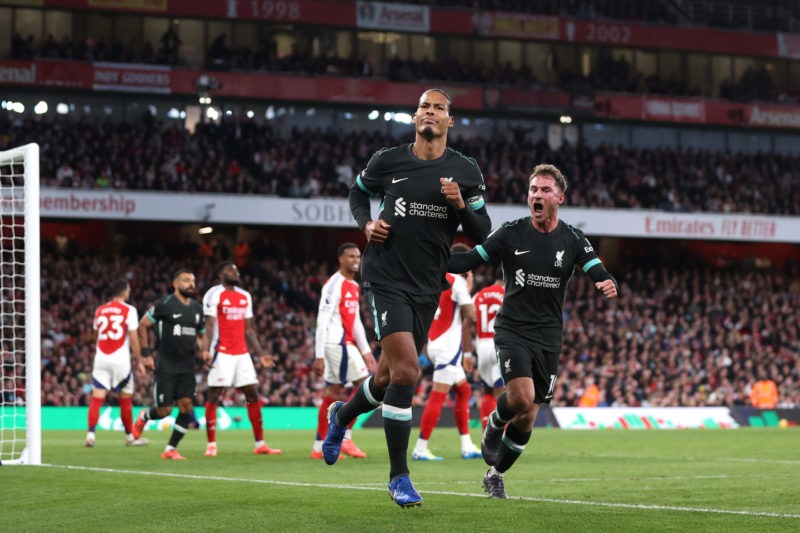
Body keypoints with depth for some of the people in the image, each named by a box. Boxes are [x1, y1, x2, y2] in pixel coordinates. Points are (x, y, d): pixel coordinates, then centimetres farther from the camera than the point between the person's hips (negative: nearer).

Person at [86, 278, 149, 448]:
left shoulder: (99, 310, 10)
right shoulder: (129, 310, -3)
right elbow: (134, 339, -6)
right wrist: (139, 361, 2)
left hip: (101, 359, 3)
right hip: (120, 361, -3)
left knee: (97, 398, -4)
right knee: (125, 400, 10)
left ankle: (91, 434, -18)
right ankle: (130, 437, 21)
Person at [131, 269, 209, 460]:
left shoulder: (197, 308, 11)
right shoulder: (165, 304, -7)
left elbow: (202, 335, 23)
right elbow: (142, 326, -2)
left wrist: (204, 350, 2)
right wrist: (147, 354, -7)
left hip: (187, 366, 5)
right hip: (166, 365, -5)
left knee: (186, 406, -9)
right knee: (165, 410, -6)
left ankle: (171, 449, 2)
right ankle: (144, 416, 30)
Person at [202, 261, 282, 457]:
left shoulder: (245, 297, 15)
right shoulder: (214, 295, -6)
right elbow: (209, 326, -12)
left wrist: (261, 354, 15)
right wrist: (208, 351, -23)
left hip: (242, 353, 7)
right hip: (222, 353, -7)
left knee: (253, 395, 4)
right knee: (213, 396, -5)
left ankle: (260, 444, 8)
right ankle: (211, 445, 1)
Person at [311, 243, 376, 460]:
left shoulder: (353, 286, 17)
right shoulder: (334, 285, -12)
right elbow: (322, 321, -16)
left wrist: (366, 351, 20)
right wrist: (319, 356, -19)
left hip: (345, 344, 9)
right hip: (337, 343, -9)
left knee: (333, 392, 8)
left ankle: (320, 447, 11)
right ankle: (345, 438, -7)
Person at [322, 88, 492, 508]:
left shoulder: (465, 172, 2)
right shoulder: (386, 161, -1)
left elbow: (482, 235, 3)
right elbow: (358, 191, 18)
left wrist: (461, 206, -15)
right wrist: (366, 224, -1)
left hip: (427, 287, 4)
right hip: (386, 279, -4)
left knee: (390, 377, 13)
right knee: (406, 370, -19)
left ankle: (342, 415, 48)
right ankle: (398, 476, -8)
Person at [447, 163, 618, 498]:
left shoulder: (573, 240, 0)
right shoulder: (511, 234, -3)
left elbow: (599, 274, -9)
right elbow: (468, 261, -4)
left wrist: (608, 284, -34)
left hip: (548, 336, 2)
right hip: (512, 329, -2)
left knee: (527, 418, 5)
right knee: (522, 397, -26)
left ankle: (495, 476, 26)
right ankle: (493, 426, 8)